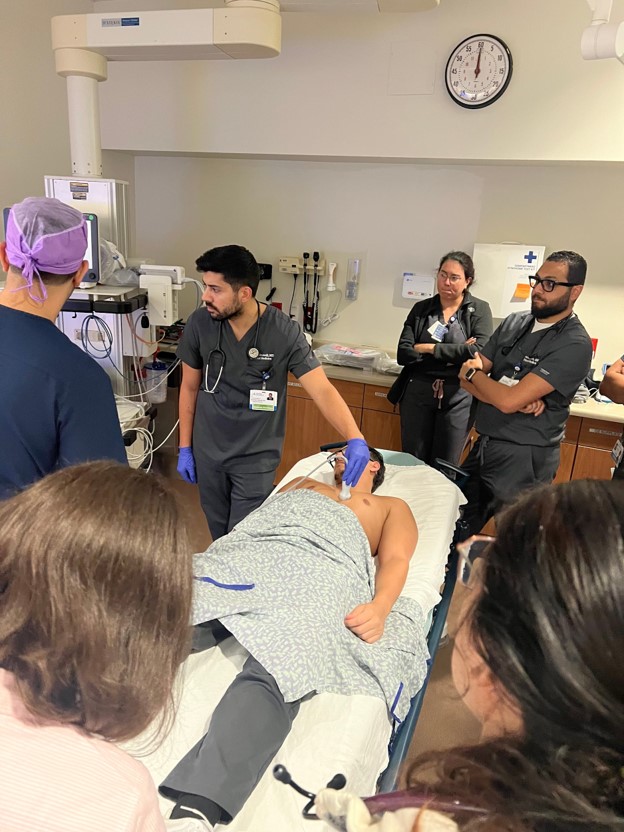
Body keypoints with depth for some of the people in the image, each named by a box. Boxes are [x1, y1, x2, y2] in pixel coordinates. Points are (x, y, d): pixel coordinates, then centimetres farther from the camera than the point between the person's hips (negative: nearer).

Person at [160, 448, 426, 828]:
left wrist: (380, 607, -9)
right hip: (251, 552, 5)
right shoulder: (304, 483, 43)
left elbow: (395, 561, 14)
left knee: (273, 674, -35)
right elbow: (255, 516, 30)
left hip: (326, 569, -4)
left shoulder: (392, 506, 32)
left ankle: (195, 811, -49)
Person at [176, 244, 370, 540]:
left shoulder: (284, 332, -18)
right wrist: (185, 448, 5)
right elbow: (190, 387, 2)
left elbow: (322, 389, -22)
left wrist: (355, 439, -38)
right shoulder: (199, 323, -10)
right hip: (207, 451, 3)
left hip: (256, 457, -3)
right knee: (219, 537, 19)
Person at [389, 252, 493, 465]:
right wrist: (455, 353, -14)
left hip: (457, 397, -2)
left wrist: (429, 348, -13)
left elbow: (480, 351, -16)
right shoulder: (421, 308, 5)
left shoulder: (479, 310, 0)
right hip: (417, 394, 2)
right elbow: (403, 354, -5)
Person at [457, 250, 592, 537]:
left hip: (523, 459, -6)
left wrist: (472, 372, -5)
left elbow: (508, 401, -24)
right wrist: (520, 398, -15)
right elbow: (467, 378, 1)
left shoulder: (574, 344, -15)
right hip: (483, 447, 6)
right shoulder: (513, 323, 6)